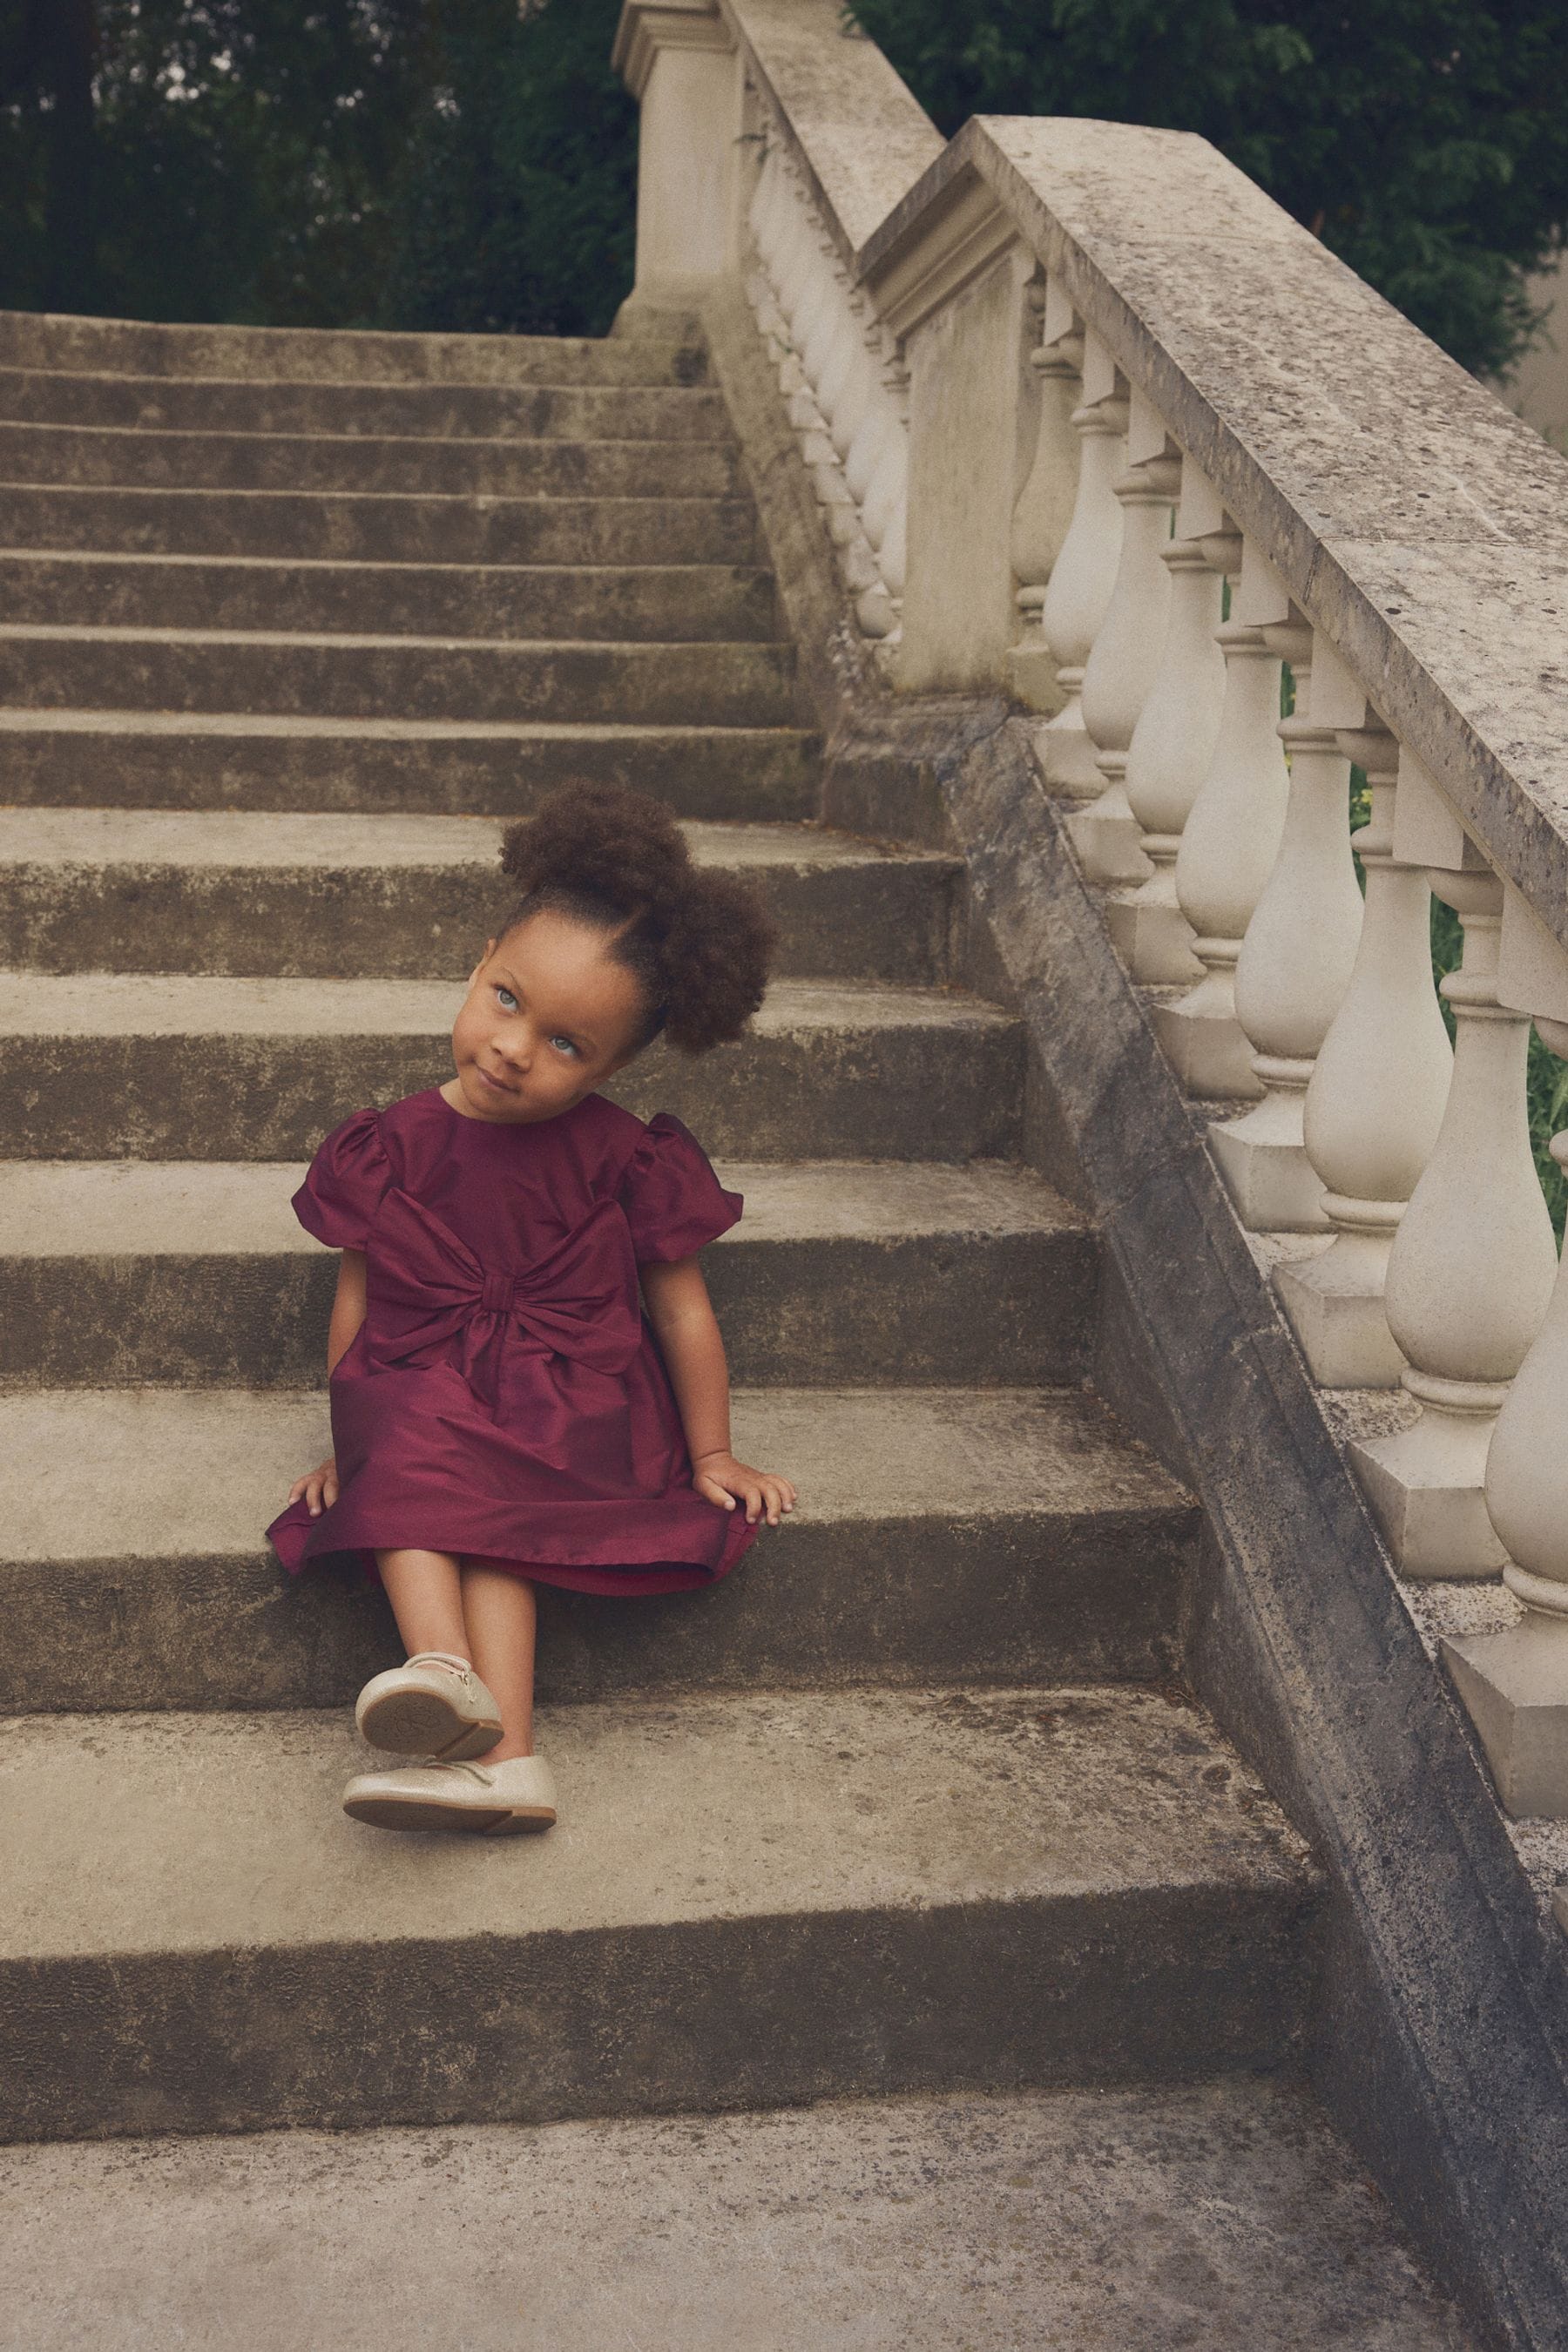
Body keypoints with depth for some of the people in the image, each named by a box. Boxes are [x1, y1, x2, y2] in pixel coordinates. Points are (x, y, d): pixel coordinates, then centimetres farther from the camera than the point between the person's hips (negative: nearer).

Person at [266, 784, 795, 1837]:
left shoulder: (624, 1160, -2)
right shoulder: (395, 1149, 3)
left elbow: (681, 1308, 4)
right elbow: (359, 1298, 11)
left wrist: (710, 1454, 8)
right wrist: (347, 1441, 11)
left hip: (572, 1414, -2)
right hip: (416, 1399, 2)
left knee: (481, 1504, -31)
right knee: (407, 1467, -32)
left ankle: (503, 1749, -43)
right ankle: (447, 1676, -49)